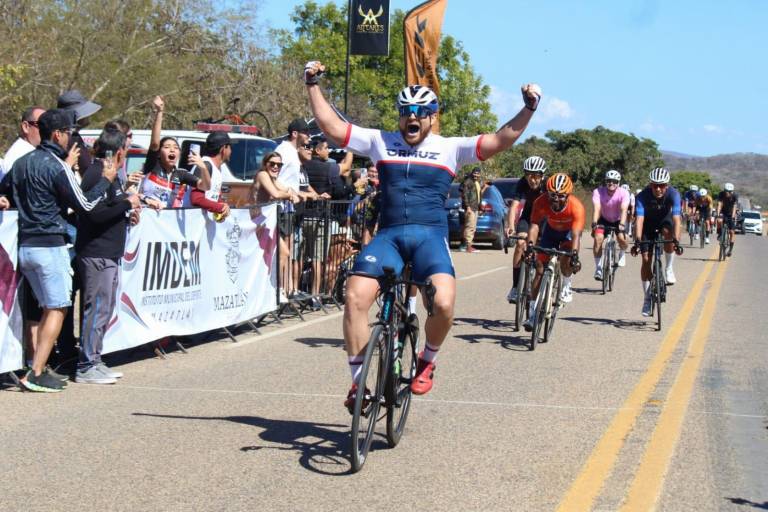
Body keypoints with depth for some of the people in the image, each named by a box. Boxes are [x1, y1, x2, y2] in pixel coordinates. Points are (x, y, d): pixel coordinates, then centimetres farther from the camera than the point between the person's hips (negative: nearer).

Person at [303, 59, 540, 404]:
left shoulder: (450, 148, 11)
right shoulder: (381, 143, 15)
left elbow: (500, 140, 2)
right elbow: (332, 127, 13)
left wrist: (528, 109, -9)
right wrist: (313, 85, 8)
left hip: (430, 236, -1)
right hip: (388, 235, 2)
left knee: (443, 302, -26)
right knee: (355, 298, -20)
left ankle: (427, 362, 5)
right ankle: (358, 380, -4)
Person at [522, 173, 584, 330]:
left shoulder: (576, 206, -37)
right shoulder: (541, 202, -32)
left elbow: (576, 234, -44)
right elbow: (534, 225, -39)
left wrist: (574, 254, -60)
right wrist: (530, 244, -57)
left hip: (569, 232, -2)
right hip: (551, 230, 2)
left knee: (566, 261, -30)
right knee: (540, 269, -6)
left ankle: (566, 287, 3)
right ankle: (532, 313, -1)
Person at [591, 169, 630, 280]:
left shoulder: (623, 193, -25)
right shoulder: (598, 192, -25)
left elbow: (624, 210, -37)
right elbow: (597, 208, -36)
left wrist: (622, 224, -53)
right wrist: (594, 223, -53)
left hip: (618, 220, 0)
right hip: (604, 219, 0)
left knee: (622, 238, -23)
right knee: (598, 238, -24)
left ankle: (622, 254, 15)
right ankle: (598, 268, -12)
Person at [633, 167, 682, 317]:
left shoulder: (673, 194, -31)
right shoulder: (642, 196, -32)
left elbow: (676, 218, -39)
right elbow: (639, 219, -40)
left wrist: (676, 239, -52)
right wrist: (637, 240, -54)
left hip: (665, 219, 0)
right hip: (648, 223, 0)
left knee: (667, 233, -35)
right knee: (646, 259, -8)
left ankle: (669, 269, -12)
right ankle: (647, 298, 3)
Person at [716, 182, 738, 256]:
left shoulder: (735, 196, -23)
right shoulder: (721, 194, -21)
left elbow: (734, 207, -31)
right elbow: (719, 204, -30)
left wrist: (733, 217, -45)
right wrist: (718, 215, -43)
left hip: (731, 214, 0)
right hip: (723, 212, 0)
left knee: (731, 231, -5)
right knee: (719, 221, -33)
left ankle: (730, 249, 5)